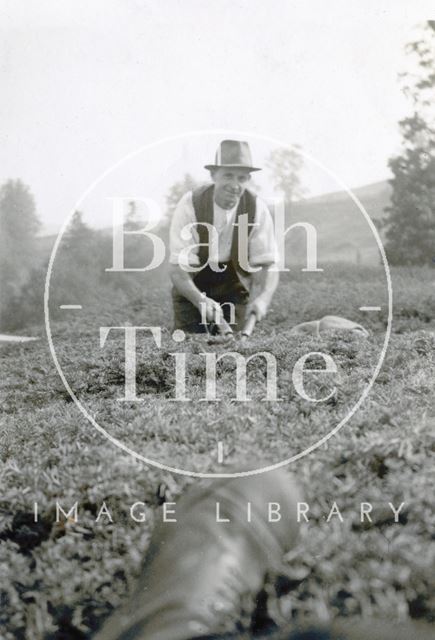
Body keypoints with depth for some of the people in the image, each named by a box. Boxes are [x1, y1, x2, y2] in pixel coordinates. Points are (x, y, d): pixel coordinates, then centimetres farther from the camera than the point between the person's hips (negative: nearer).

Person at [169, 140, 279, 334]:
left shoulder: (258, 209, -17)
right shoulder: (189, 206, -23)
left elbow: (267, 264, -17)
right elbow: (178, 269, -26)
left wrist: (263, 298, -38)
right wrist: (201, 301, -44)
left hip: (234, 291, 2)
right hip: (191, 292, -1)